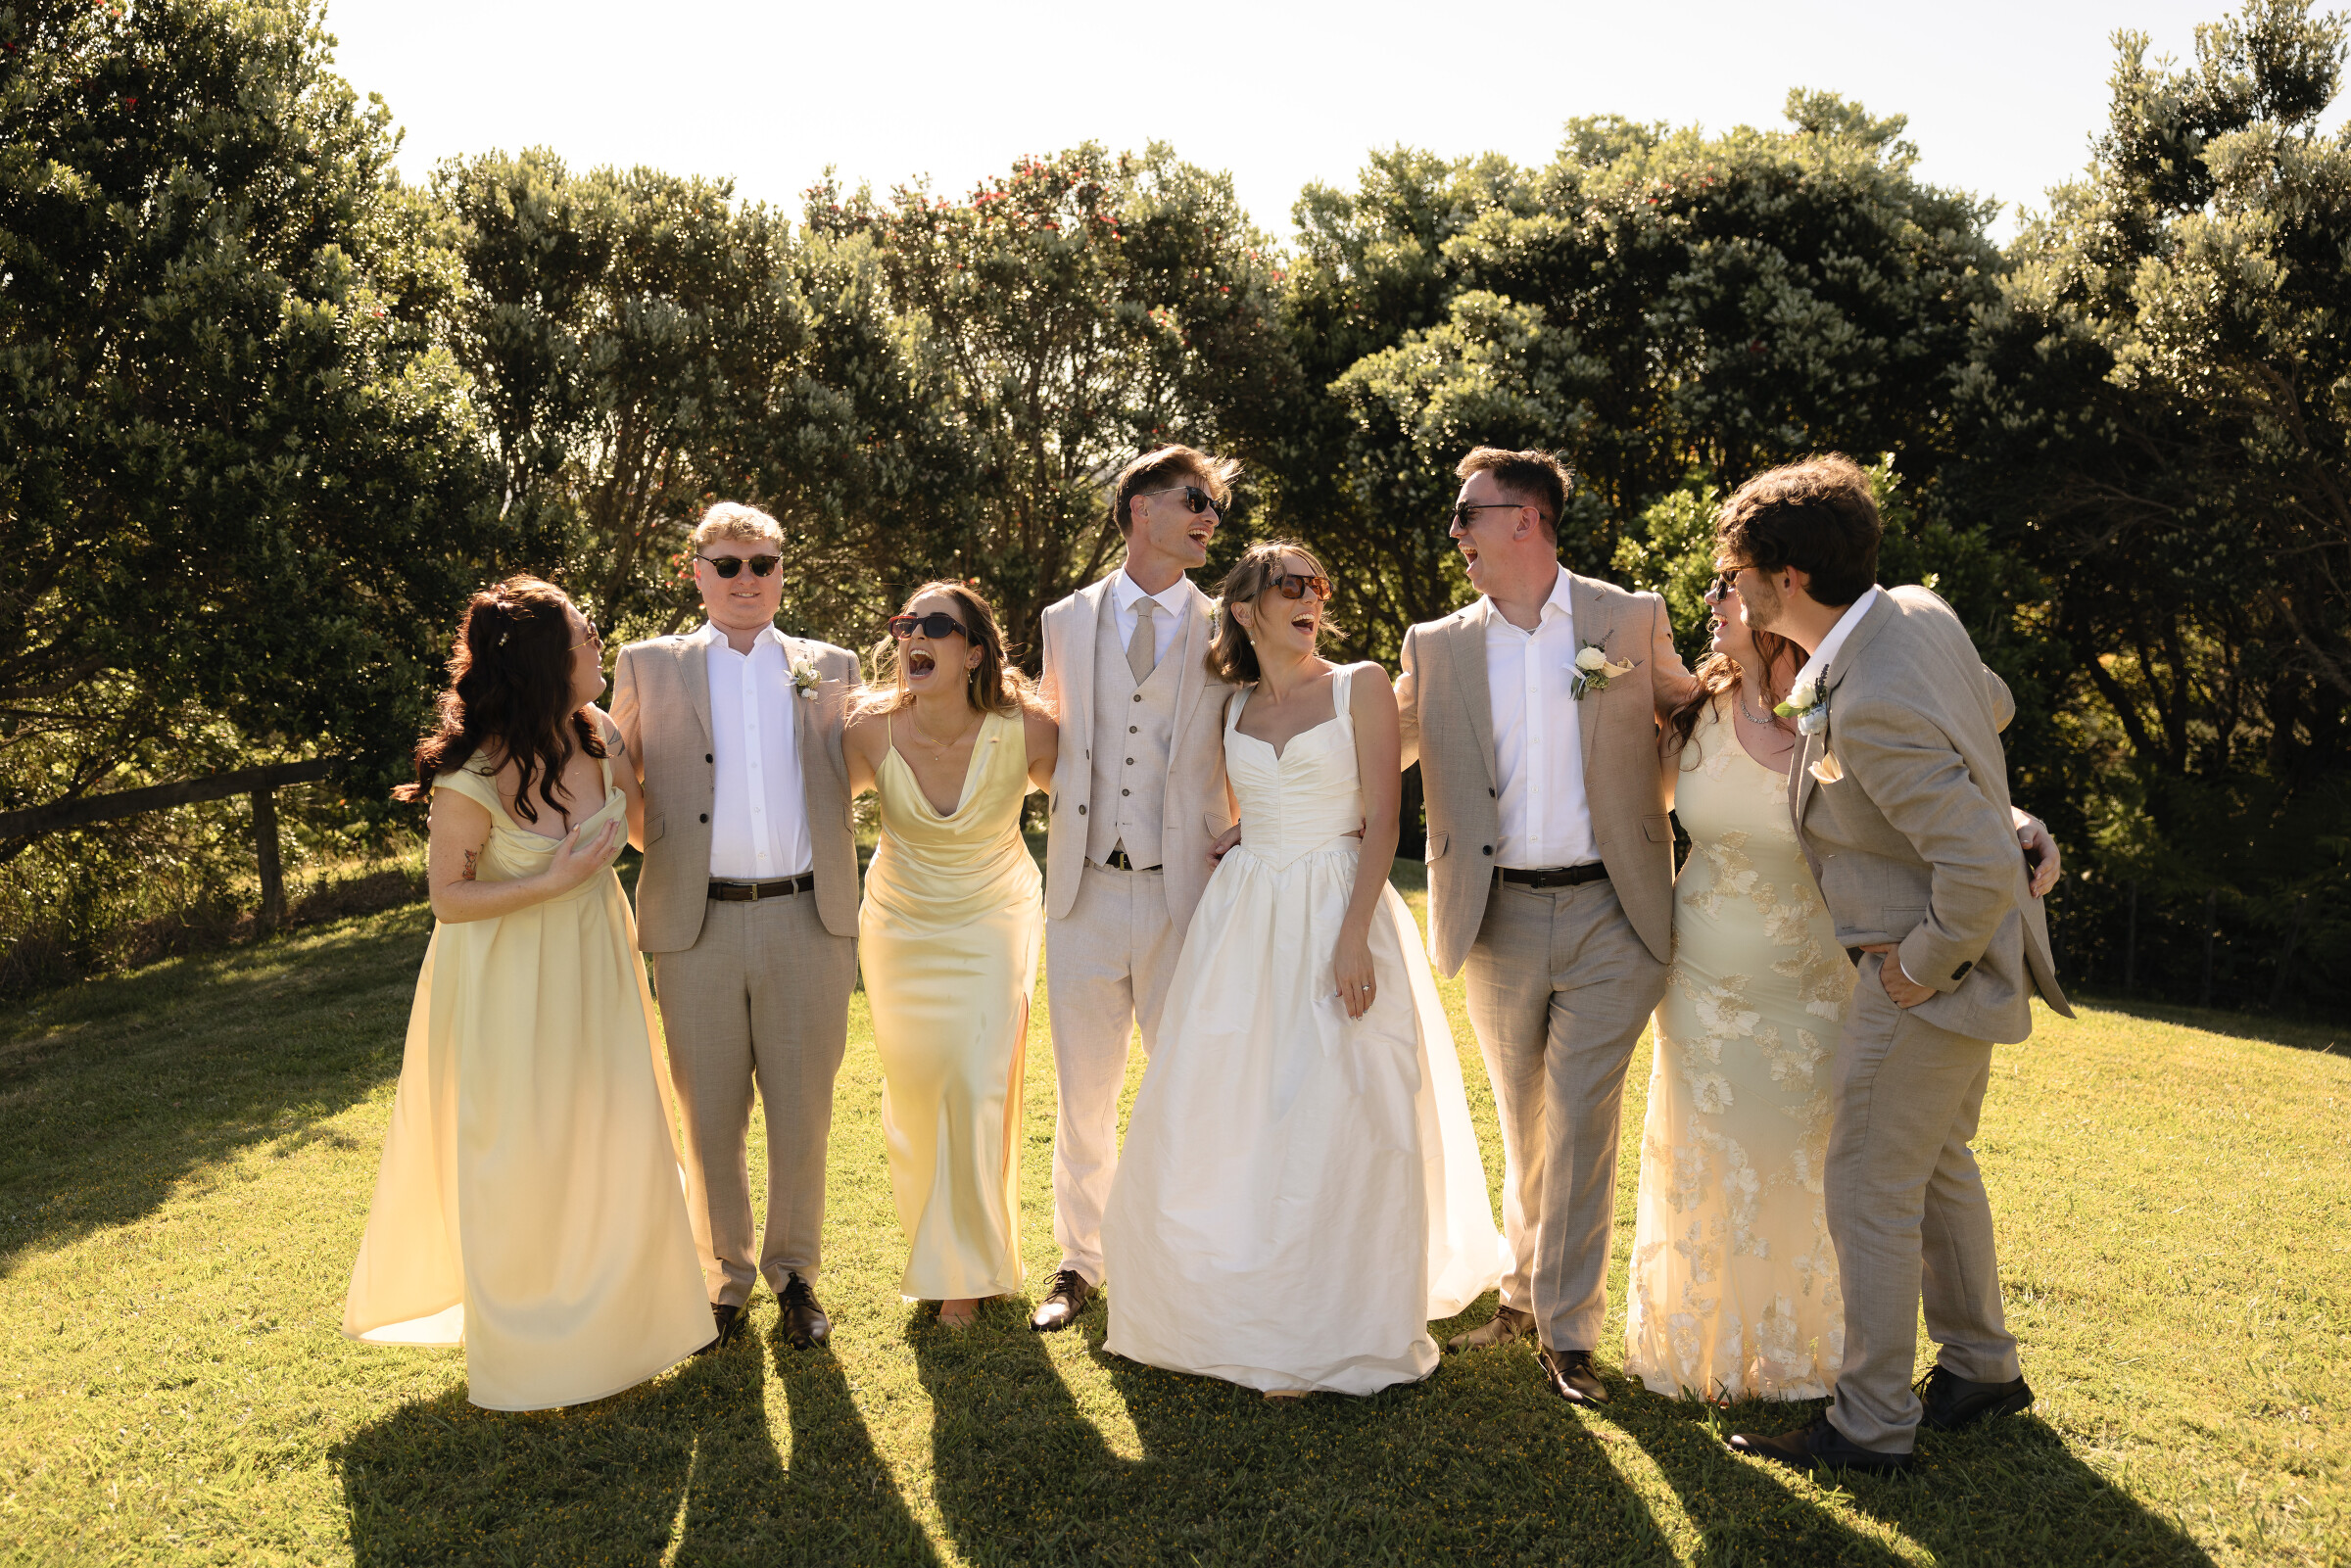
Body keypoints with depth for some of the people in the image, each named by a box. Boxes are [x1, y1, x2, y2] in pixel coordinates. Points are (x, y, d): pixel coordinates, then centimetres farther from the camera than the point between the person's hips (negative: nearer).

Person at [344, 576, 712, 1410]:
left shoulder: (598, 737, -6)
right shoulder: (471, 777, -24)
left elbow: (646, 824, 12)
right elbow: (449, 899, -16)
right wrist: (555, 881, -23)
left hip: (593, 965, 5)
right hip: (509, 982, -5)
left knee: (613, 1140, 12)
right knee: (521, 1159, 8)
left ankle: (611, 1313, 34)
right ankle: (527, 1346, 29)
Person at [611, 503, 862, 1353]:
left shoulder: (829, 669, 12)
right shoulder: (650, 667, 9)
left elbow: (856, 776, 19)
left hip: (807, 918, 1)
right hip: (699, 924, 0)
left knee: (801, 1111, 7)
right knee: (710, 1115, 8)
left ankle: (794, 1270, 25)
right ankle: (725, 1273, 27)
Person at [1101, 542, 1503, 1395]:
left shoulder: (1361, 686, -1)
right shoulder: (1235, 709, 12)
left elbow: (1382, 819, -8)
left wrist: (1354, 936, -17)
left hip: (1337, 915, -4)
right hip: (1243, 917, 4)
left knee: (1332, 1124, -2)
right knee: (1226, 1118, 5)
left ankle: (1324, 1333, 13)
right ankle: (1235, 1311, 23)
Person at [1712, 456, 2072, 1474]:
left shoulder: (1871, 709, -32)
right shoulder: (1919, 613, -3)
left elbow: (1983, 866, -35)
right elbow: (1991, 708, 18)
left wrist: (1920, 966, -20)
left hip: (1928, 973, -10)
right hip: (1965, 949, 10)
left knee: (1868, 1190, 2)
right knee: (1935, 1161, 24)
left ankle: (1871, 1426, 16)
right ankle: (1981, 1365, 40)